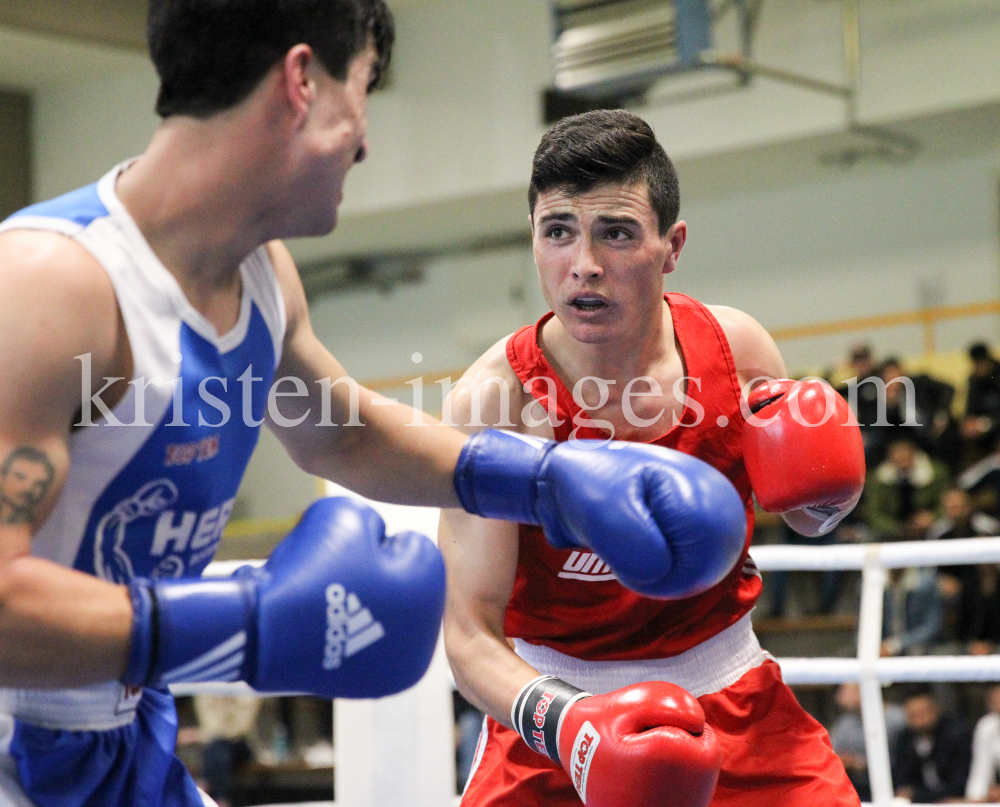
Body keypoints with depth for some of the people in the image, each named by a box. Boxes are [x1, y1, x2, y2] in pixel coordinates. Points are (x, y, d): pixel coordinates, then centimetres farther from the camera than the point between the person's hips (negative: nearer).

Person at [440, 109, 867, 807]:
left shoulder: (736, 348, -11)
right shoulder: (492, 401, -21)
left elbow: (807, 514, 8)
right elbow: (471, 633, -23)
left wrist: (822, 499, -15)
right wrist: (561, 720, -40)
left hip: (726, 684, 3)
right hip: (557, 704, -2)